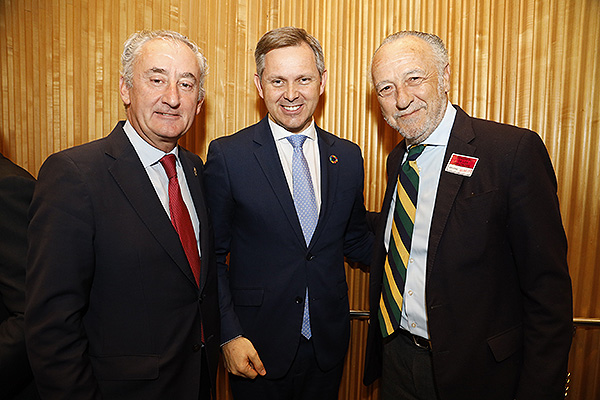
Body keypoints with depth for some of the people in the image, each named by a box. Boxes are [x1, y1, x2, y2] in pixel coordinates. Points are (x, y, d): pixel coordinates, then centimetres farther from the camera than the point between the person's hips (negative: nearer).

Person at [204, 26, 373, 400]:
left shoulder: (348, 156, 0)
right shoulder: (227, 154, -10)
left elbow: (355, 241, 9)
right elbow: (212, 255, -7)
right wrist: (230, 335, -10)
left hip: (329, 343, 4)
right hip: (258, 346, -3)